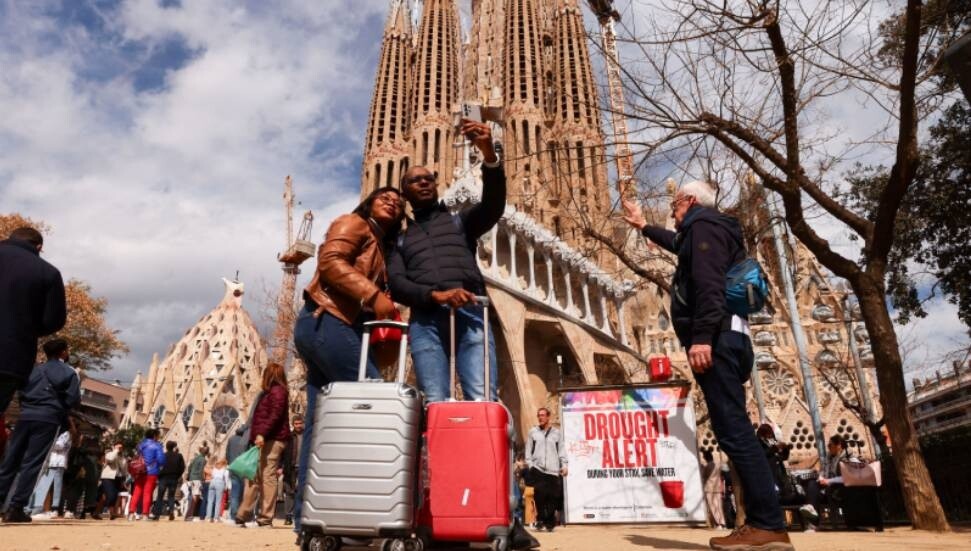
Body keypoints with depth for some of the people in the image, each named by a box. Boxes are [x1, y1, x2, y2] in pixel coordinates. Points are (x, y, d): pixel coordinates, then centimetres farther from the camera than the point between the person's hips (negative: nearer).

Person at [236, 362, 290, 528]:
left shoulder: (277, 391, -6)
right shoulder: (271, 392, 24)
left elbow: (275, 415, -18)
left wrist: (262, 434, -25)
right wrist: (258, 435, 17)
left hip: (272, 440, -10)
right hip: (266, 440, 10)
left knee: (268, 477, -8)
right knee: (255, 477, 12)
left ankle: (266, 518, -5)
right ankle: (242, 515, 18)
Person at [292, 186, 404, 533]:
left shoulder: (381, 249, 28)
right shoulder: (354, 224, 5)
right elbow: (330, 260, -14)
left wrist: (385, 311, 1)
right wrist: (373, 295, -20)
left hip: (337, 328, 9)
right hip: (327, 322, -9)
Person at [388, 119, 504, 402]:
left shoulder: (460, 221, 25)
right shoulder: (402, 239, 26)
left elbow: (493, 205, 4)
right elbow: (397, 284, 9)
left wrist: (488, 153, -13)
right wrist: (435, 295, -12)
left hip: (470, 315, -1)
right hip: (425, 321, 1)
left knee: (483, 400, -16)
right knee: (436, 404, -12)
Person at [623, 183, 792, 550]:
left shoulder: (704, 225, 0)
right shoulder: (709, 231, 29)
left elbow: (708, 282, -17)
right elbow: (678, 244, 53)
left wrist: (701, 337, -26)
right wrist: (644, 226, 65)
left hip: (716, 339, -10)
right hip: (725, 338, 10)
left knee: (734, 430, -14)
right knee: (734, 431, 6)